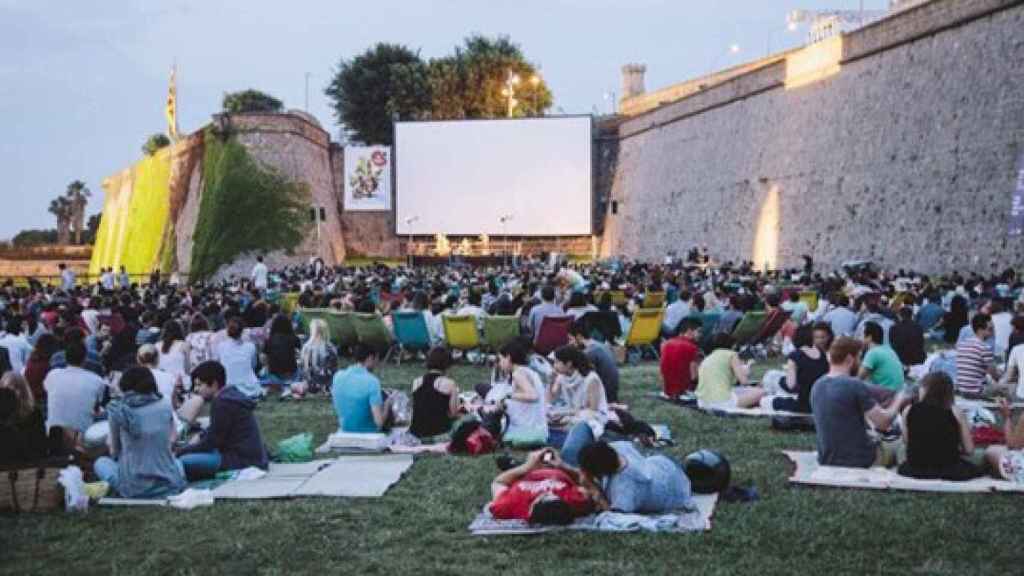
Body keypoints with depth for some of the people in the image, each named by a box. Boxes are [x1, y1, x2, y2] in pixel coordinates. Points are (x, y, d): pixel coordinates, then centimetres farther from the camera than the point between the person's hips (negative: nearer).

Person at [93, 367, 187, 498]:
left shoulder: (118, 409, -5)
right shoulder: (165, 407, 2)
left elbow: (114, 451, 6)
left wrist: (110, 440, 26)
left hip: (134, 489, -2)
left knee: (101, 463, 26)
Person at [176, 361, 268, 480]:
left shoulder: (222, 403, -15)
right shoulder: (231, 394, 15)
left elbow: (211, 442, -13)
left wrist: (178, 452, -5)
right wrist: (200, 438, 16)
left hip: (244, 460, -11)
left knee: (184, 462, -22)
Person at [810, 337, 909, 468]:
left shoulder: (817, 386, 1)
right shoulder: (855, 386, -20)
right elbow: (883, 422, -15)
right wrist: (898, 401, 2)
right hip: (859, 461, -7)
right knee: (898, 448, 20)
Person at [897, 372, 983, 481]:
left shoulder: (909, 411, -4)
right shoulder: (956, 412, -7)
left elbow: (906, 443, 1)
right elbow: (969, 450, -5)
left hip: (916, 470, 1)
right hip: (949, 470, -1)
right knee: (976, 470, 30)